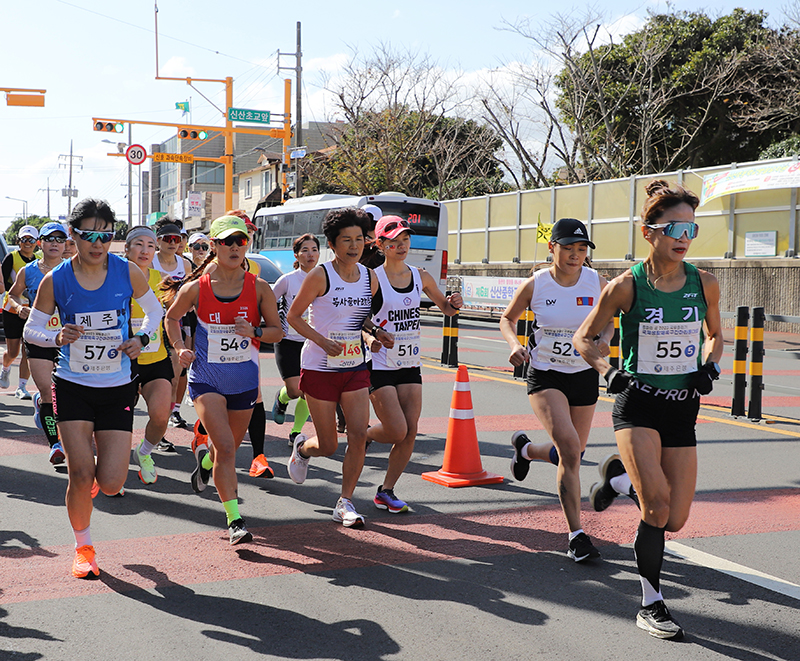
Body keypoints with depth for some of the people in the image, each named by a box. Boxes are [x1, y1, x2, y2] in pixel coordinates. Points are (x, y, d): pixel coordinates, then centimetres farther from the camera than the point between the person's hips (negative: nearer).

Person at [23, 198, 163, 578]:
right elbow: (31, 330, 3)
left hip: (118, 389, 1)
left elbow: (155, 310, 10)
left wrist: (141, 339, -9)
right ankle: (83, 548, 17)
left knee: (111, 484, -5)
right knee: (81, 476, -9)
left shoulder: (128, 273, -6)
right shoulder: (55, 281, -8)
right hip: (72, 387, -1)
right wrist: (58, 338, -18)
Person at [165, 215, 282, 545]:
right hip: (206, 378, -2)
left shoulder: (259, 288, -5)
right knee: (226, 448, -17)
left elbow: (277, 331, 2)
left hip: (244, 380, 2)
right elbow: (172, 317, 13)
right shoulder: (196, 288, -6)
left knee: (229, 449, 17)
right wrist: (180, 348, -2)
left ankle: (205, 458, 54)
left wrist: (254, 332, -17)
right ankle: (235, 520, -10)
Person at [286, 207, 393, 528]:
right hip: (319, 368, -4)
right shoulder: (320, 276, -13)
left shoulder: (370, 278, 4)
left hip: (355, 368, 4)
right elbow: (293, 316, -7)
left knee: (359, 435, -9)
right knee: (328, 445, 3)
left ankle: (345, 503, 5)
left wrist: (377, 333, 0)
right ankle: (302, 448, 40)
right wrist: (322, 340, -20)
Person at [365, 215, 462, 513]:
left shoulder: (421, 277, 6)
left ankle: (386, 491, 15)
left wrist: (454, 303, -3)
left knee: (410, 433, 0)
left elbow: (445, 308, 19)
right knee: (397, 431, -11)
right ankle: (361, 437, 22)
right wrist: (369, 336, -25)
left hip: (410, 365, 5)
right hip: (379, 365, -5)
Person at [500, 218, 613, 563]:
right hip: (545, 376, -3)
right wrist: (514, 344, -15)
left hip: (584, 376, 4)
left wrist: (604, 339, -14)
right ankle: (576, 535, -9)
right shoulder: (535, 285, -11)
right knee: (569, 448, -20)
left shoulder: (597, 283, -6)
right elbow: (507, 318, 5)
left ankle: (525, 449, 48)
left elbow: (607, 322, 8)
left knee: (573, 453, 13)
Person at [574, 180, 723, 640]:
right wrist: (608, 371, -13)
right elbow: (584, 338, 3)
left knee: (675, 521, 1)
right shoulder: (627, 286, -9)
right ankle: (651, 604, -1)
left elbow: (715, 334, 18)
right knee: (658, 504, -20)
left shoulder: (705, 284, -1)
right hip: (638, 406, -4)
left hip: (683, 410, 4)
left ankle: (626, 474, 33)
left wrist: (710, 365, -1)